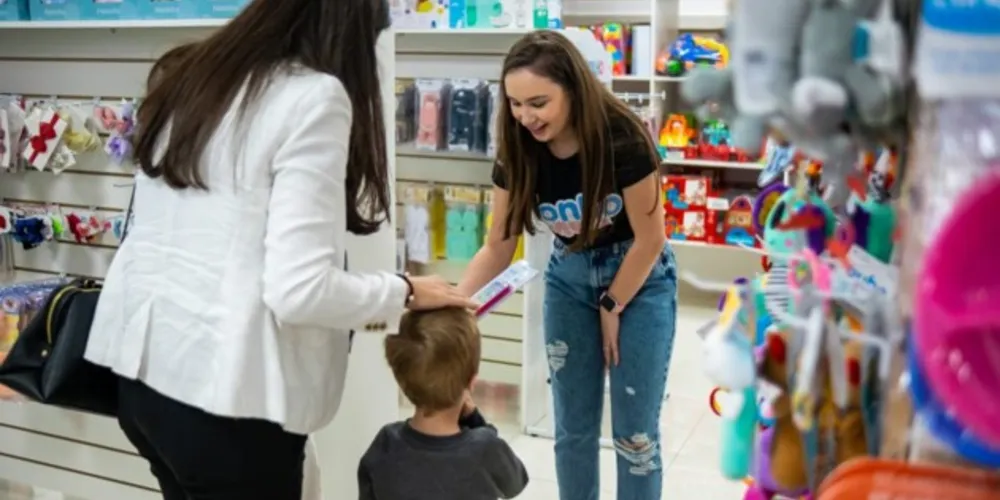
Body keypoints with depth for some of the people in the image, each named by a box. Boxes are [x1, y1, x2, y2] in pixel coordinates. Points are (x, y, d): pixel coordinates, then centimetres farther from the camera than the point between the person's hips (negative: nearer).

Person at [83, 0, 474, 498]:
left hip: (142, 367, 8)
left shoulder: (184, 75, 10)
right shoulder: (315, 96, -14)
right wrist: (404, 293, -4)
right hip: (224, 389, -8)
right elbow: (299, 289, -21)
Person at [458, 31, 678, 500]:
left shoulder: (621, 139, -28)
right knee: (573, 426, 10)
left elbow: (649, 239, -18)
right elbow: (497, 247, -8)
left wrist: (612, 307, -8)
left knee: (635, 431, 2)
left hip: (640, 278, -4)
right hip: (568, 278, 4)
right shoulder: (519, 151, -16)